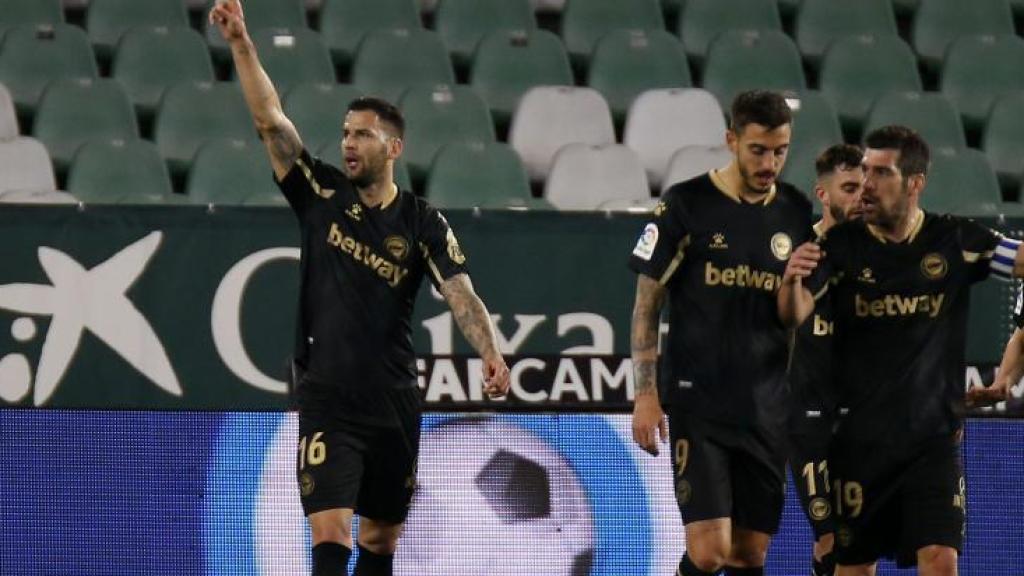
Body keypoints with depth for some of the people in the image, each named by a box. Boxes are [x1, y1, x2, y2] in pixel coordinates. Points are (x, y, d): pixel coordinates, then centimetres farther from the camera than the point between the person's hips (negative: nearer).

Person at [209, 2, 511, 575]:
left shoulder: (422, 222, 1)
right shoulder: (321, 195, 1)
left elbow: (461, 292, -11)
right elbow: (271, 120, -6)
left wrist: (490, 352, -29)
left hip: (395, 406, 2)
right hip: (327, 401, -2)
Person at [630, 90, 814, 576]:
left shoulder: (796, 212, 8)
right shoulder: (685, 204, -4)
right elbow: (647, 303, -1)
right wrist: (645, 394, -7)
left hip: (766, 407, 4)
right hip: (697, 403, -4)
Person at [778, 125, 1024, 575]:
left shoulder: (955, 241, -1)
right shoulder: (842, 245, -3)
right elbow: (793, 315, -12)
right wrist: (792, 280, -35)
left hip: (934, 436, 0)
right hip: (859, 435, 0)